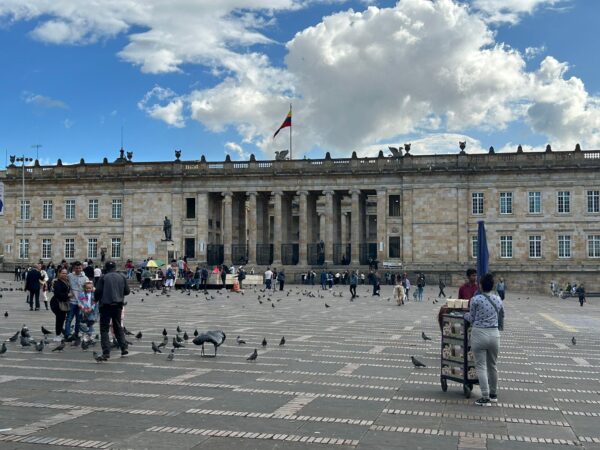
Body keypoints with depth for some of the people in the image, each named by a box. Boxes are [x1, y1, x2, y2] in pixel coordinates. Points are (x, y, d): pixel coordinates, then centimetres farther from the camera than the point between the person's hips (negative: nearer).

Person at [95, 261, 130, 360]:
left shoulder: (104, 278, -7)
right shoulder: (122, 277, 4)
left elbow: (98, 291, -8)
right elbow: (127, 291, 7)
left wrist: (96, 300, 12)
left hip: (106, 306, -4)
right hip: (118, 305, 4)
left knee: (104, 329, 3)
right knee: (118, 327, 20)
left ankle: (106, 352, -5)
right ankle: (124, 348, 14)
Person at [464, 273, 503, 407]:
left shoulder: (475, 299, -10)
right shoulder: (498, 300, 4)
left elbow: (472, 319, -2)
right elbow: (501, 315, 14)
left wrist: (465, 315, 18)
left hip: (479, 334, -5)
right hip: (494, 334, 5)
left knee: (481, 366, 0)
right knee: (492, 365, 18)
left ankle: (485, 398, -1)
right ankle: (493, 394, 29)